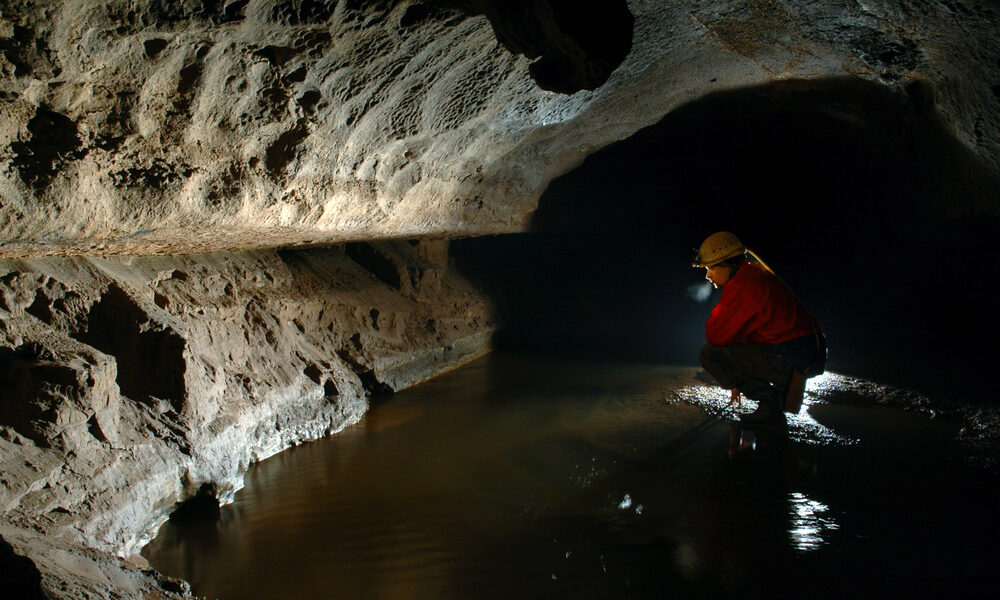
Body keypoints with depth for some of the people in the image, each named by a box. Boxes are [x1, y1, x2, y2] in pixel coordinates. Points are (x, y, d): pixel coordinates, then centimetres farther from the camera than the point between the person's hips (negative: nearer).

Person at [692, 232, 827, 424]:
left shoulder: (741, 286, -15)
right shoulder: (756, 272, 18)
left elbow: (715, 335, -14)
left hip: (790, 360, -10)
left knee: (709, 353, -6)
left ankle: (769, 401, -8)